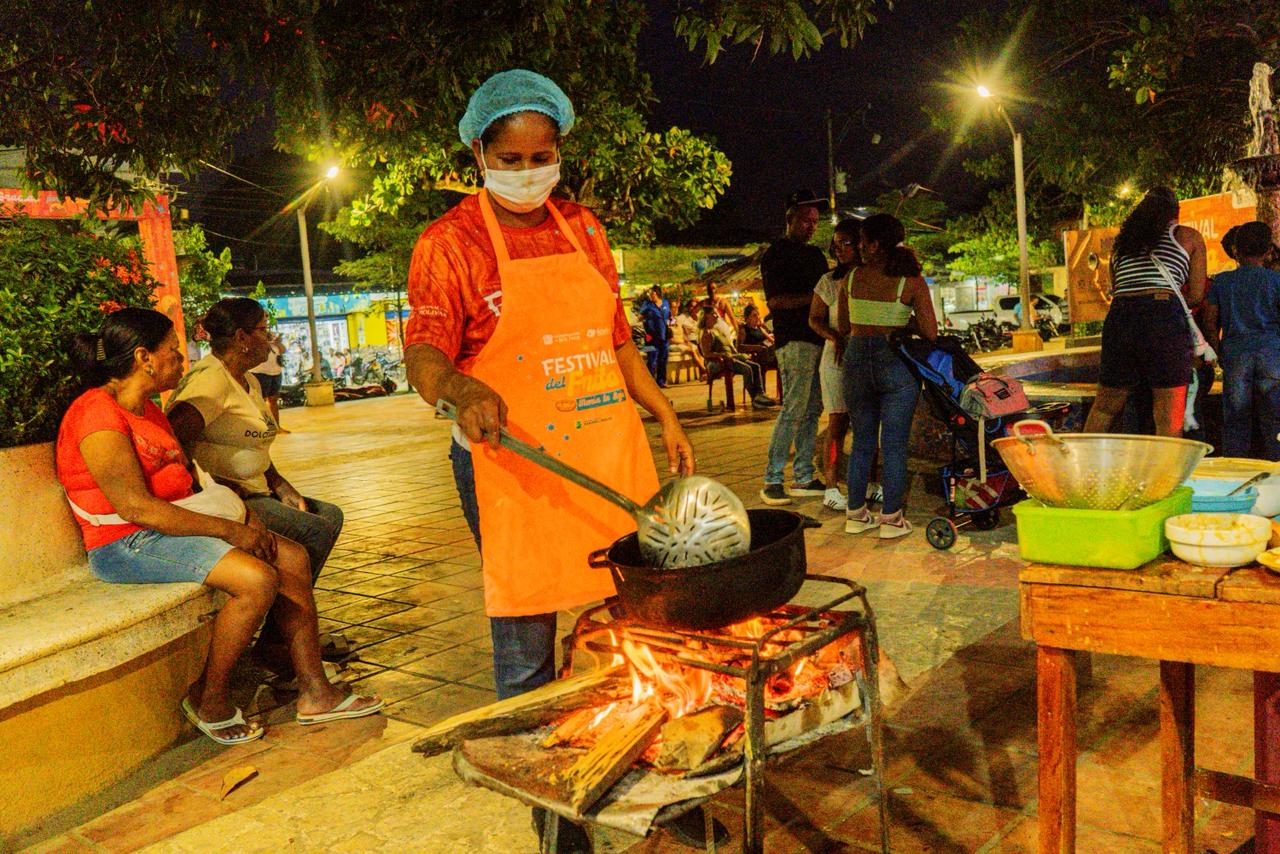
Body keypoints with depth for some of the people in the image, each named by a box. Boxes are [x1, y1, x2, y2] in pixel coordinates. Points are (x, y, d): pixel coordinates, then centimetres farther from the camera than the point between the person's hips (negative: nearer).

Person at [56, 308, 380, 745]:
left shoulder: (148, 410, 16)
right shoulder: (97, 414, -16)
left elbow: (186, 483, 16)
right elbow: (134, 506, -23)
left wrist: (241, 514, -1)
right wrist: (229, 529, -20)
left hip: (173, 526, 10)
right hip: (125, 544, -10)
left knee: (292, 556, -1)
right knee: (258, 578, -27)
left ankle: (314, 691, 2)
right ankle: (209, 701, -6)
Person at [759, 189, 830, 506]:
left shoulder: (816, 255, 22)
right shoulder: (776, 254, -3)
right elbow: (774, 301, -12)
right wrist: (811, 298, -19)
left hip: (819, 338, 8)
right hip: (794, 340, -8)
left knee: (812, 410, 8)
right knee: (794, 408, -12)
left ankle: (804, 477, 14)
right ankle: (772, 481, -7)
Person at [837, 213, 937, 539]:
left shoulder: (853, 277, 1)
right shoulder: (912, 282, -6)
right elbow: (930, 333, -8)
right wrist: (905, 323, 10)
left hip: (856, 359, 3)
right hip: (896, 363, -3)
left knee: (862, 441, 14)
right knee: (894, 444, 4)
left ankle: (856, 514, 19)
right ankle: (891, 518, 7)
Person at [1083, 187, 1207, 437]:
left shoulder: (1121, 243, 26)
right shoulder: (1189, 237, 16)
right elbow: (1196, 295, 11)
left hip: (1119, 316, 4)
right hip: (1165, 319, -4)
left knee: (1104, 407, 15)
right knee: (1168, 415, 0)